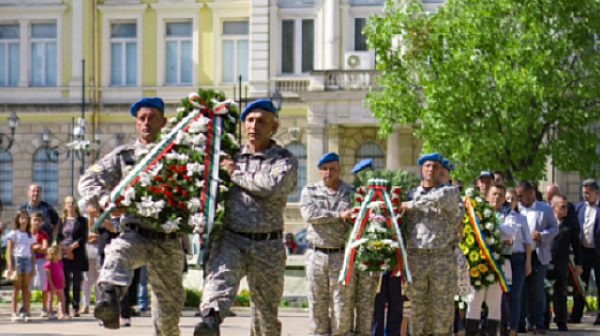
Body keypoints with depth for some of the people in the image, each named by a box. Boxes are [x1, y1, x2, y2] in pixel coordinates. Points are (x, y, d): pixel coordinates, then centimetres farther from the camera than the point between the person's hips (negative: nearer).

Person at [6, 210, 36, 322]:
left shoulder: (30, 235, 17)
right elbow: (9, 250, -1)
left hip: (28, 260, 4)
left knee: (26, 288, 2)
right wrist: (10, 265, -11)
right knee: (16, 288, -6)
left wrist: (33, 267, 11)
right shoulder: (13, 233, 4)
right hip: (17, 259, -4)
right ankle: (14, 313, -7)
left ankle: (25, 312, 4)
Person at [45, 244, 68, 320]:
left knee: (62, 299, 6)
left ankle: (61, 313, 10)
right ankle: (51, 314, 3)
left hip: (59, 284, 8)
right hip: (52, 285, -8)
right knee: (51, 299, 0)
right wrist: (51, 284, -19)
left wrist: (63, 282, 10)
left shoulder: (60, 263, 10)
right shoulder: (49, 264, -14)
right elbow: (48, 275, -16)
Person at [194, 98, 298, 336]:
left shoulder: (285, 160, 4)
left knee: (267, 308, 7)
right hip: (230, 238, 1)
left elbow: (273, 185, -18)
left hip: (267, 247, -1)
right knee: (220, 277, -30)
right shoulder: (233, 156, 17)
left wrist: (236, 174, -8)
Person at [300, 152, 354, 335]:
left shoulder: (351, 192, 8)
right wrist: (339, 215, -16)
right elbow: (309, 213, -10)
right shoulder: (310, 191, 8)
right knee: (317, 302, 4)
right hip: (316, 254, 1)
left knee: (342, 301, -2)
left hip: (342, 255, -1)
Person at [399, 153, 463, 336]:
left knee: (443, 306, 0)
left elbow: (439, 199, -17)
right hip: (415, 257, 2)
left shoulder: (451, 192, 6)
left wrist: (410, 205, -10)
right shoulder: (411, 194, 15)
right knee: (417, 306, 4)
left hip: (443, 257, -2)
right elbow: (405, 224, 18)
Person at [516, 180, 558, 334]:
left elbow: (555, 228, 6)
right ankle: (520, 322, 7)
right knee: (521, 290, 1)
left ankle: (537, 323, 3)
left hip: (538, 255, -2)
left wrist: (542, 235, -11)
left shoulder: (545, 209, 6)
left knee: (537, 290, -2)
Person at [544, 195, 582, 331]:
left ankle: (561, 322, 12)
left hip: (562, 263, 1)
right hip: (545, 262, -1)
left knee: (561, 294, 5)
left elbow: (576, 244, 10)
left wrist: (578, 263, 7)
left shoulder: (571, 223, 6)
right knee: (544, 294, 4)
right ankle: (544, 321, 14)